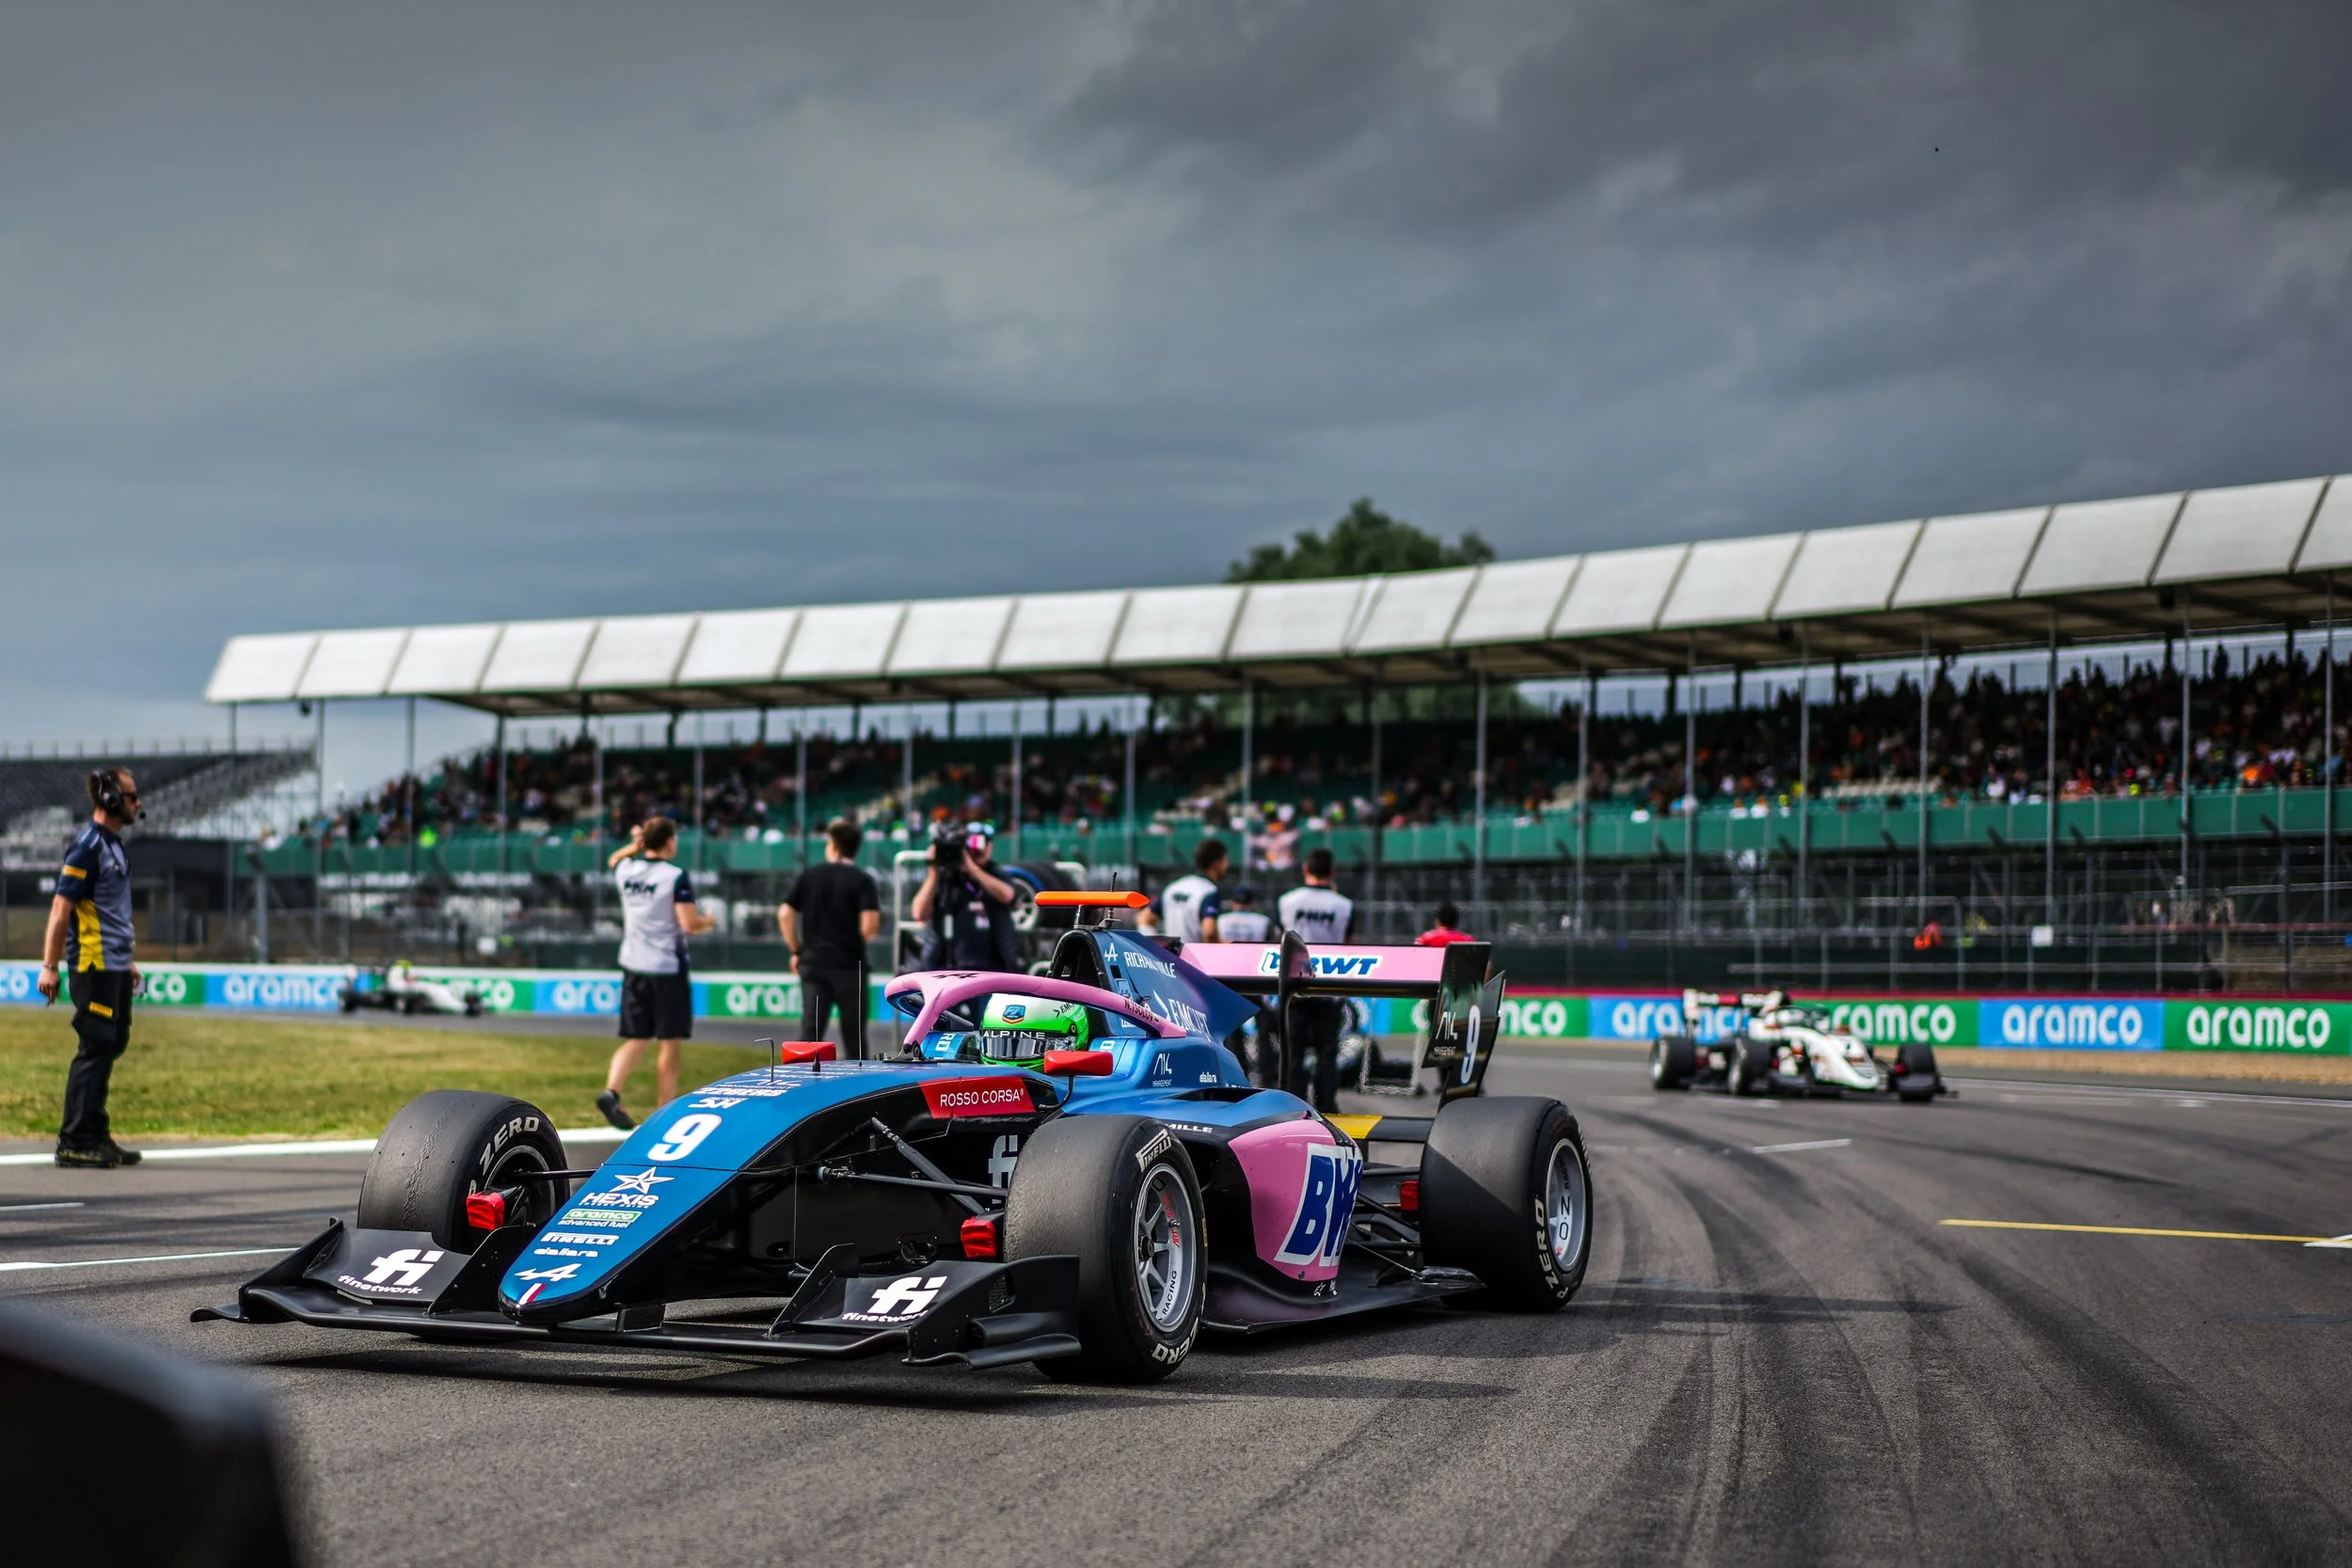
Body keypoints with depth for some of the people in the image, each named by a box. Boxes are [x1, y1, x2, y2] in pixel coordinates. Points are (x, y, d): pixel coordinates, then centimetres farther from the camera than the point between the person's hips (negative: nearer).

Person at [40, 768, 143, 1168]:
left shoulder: (113, 845, 16)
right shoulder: (87, 846, -13)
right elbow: (61, 908, -16)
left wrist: (128, 959, 25)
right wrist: (49, 966, -19)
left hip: (115, 968, 9)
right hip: (93, 966, -9)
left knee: (113, 1044, 11)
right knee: (95, 1048, -8)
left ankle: (96, 1136, 17)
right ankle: (74, 1142, -4)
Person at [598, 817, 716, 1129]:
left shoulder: (626, 870, 5)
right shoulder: (676, 876, -12)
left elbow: (614, 859, 31)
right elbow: (689, 925, -16)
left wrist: (635, 845, 23)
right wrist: (707, 921, 3)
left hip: (633, 965, 5)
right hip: (667, 968, -5)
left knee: (635, 1040, 9)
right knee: (670, 1043, 4)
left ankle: (611, 1092, -13)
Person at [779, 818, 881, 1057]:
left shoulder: (808, 876, 4)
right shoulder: (862, 881, -5)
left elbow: (784, 915, -1)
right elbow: (870, 925, -15)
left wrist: (796, 950, 9)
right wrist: (857, 940, 7)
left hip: (813, 963, 2)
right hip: (849, 964, -2)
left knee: (810, 1031, -1)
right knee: (854, 1034, 9)